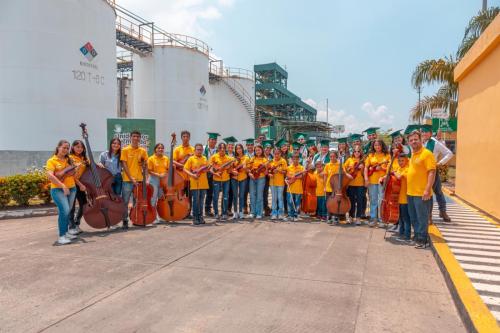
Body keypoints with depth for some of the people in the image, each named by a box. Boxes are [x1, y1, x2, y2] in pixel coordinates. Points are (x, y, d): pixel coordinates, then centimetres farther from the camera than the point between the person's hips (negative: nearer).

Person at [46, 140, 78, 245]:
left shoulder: (69, 160, 12)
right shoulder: (52, 161, -5)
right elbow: (50, 176, -19)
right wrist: (62, 186, -26)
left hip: (72, 189, 6)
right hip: (58, 190, -6)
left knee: (67, 212, 14)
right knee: (64, 210, -19)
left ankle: (66, 232, 28)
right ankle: (61, 236, -12)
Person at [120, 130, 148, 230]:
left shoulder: (143, 151, 7)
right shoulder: (125, 150, -1)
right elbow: (124, 165, -5)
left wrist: (146, 178, -5)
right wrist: (131, 178, -12)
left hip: (139, 180, 3)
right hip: (127, 180, -2)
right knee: (125, 202, 0)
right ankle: (125, 221, 10)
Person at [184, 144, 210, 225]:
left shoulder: (204, 159, 12)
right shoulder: (191, 159, -1)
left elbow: (207, 168, 22)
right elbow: (185, 169, -4)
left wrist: (206, 169, -2)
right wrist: (192, 175, -18)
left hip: (204, 183, 4)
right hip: (195, 183, -4)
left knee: (201, 201, 10)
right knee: (196, 200, -1)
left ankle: (200, 217, 19)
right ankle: (195, 218, 8)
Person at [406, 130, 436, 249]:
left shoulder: (427, 153, -11)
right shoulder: (413, 154, 14)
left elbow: (432, 172, -16)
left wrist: (428, 190, -22)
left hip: (421, 193, -8)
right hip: (411, 192, 8)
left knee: (422, 217, 0)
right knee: (413, 218, 16)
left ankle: (422, 240, 9)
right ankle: (417, 236, 28)